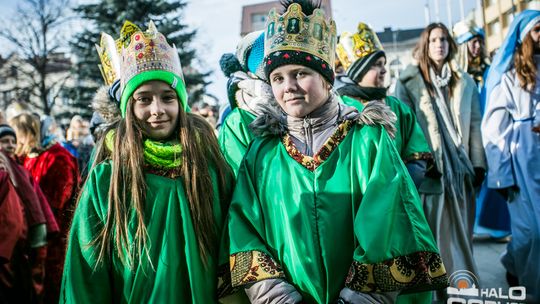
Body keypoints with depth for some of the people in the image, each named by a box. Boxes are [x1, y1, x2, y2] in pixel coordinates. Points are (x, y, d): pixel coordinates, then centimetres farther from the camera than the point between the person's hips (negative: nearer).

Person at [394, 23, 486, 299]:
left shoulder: (463, 81, 14)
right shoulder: (409, 80, 2)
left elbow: (474, 123, 12)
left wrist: (478, 163, 5)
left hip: (459, 167, 4)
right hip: (428, 169, -3)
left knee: (460, 232, 8)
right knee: (435, 235, 0)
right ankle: (438, 291, 11)